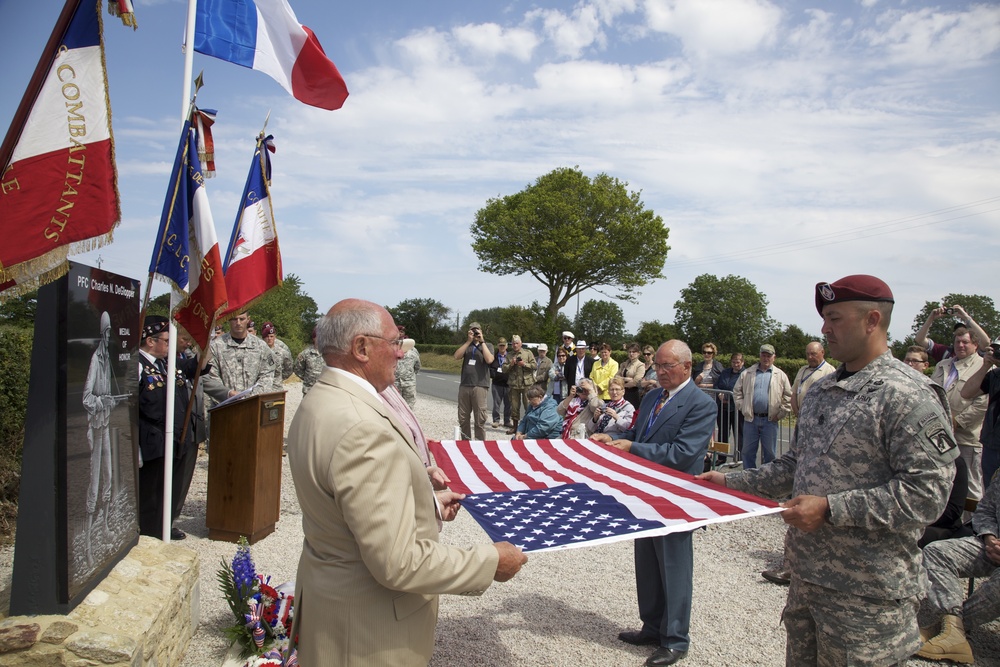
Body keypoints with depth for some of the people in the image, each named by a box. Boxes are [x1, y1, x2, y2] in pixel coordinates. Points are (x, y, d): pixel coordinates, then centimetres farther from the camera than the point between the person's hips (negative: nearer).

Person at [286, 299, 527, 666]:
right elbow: (398, 563, -30)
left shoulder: (317, 404, 1)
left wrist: (430, 505, 15)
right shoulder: (363, 428, -31)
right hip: (367, 629, -9)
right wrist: (491, 561, -19)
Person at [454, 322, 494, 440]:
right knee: (463, 418, 9)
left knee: (480, 419, -5)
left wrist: (482, 341, -8)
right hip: (464, 385, 4)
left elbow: (489, 360, -11)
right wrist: (469, 341, -7)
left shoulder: (487, 345, 8)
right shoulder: (466, 345, 15)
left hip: (480, 386, -3)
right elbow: (457, 356, -3)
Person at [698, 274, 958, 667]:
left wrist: (830, 508, -24)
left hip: (866, 594, -7)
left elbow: (927, 494, -21)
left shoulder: (910, 396, -15)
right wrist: (732, 483, 10)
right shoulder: (822, 391, 11)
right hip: (806, 575, 8)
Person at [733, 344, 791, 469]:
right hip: (750, 419, 1)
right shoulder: (747, 373, 7)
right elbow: (737, 392, 11)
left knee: (769, 452, 7)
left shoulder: (780, 375, 4)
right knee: (748, 451, 7)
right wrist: (742, 408, 2)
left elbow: (788, 397, 4)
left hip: (770, 420, -1)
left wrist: (780, 414, -2)